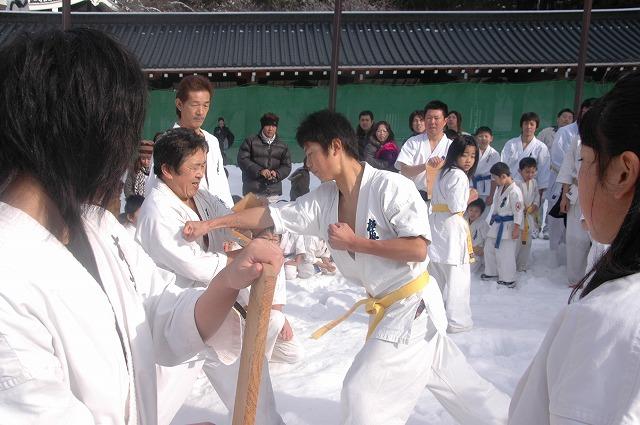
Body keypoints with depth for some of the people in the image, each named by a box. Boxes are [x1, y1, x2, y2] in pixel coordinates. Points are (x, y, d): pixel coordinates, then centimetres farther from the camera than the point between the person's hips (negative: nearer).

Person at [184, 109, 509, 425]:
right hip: (388, 308, 8)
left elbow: (418, 248, -24)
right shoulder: (324, 200, 0)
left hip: (412, 305, -7)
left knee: (362, 391, -6)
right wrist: (210, 223, -4)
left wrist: (355, 242, -21)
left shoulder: (390, 187, -21)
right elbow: (271, 215, 0)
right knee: (455, 381, 23)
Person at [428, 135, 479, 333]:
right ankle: (456, 320, 5)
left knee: (436, 275, 16)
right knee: (456, 277, -1)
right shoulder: (459, 176, -14)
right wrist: (470, 199, -2)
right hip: (451, 227, -9)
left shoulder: (443, 173, 15)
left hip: (436, 223, 9)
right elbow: (457, 206, -19)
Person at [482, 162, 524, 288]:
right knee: (489, 248, 17)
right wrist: (492, 219, 21)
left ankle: (508, 280, 13)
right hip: (497, 224, 9)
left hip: (507, 226, -9)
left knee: (505, 253, -2)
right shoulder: (500, 188, 6)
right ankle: (492, 273, 34)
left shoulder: (514, 191, -22)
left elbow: (518, 212, -20)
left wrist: (516, 229, -18)